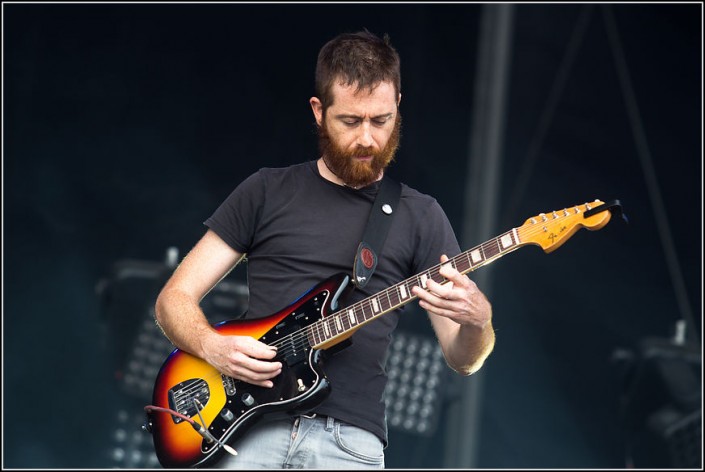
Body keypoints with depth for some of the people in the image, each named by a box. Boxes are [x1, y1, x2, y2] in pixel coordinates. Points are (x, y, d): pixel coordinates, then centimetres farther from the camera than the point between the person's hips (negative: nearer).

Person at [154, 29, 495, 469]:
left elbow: (463, 360, 9)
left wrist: (478, 320, -15)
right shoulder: (266, 192, 12)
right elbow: (175, 297, 12)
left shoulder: (420, 216, 11)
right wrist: (212, 346, -10)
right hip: (250, 424, 0)